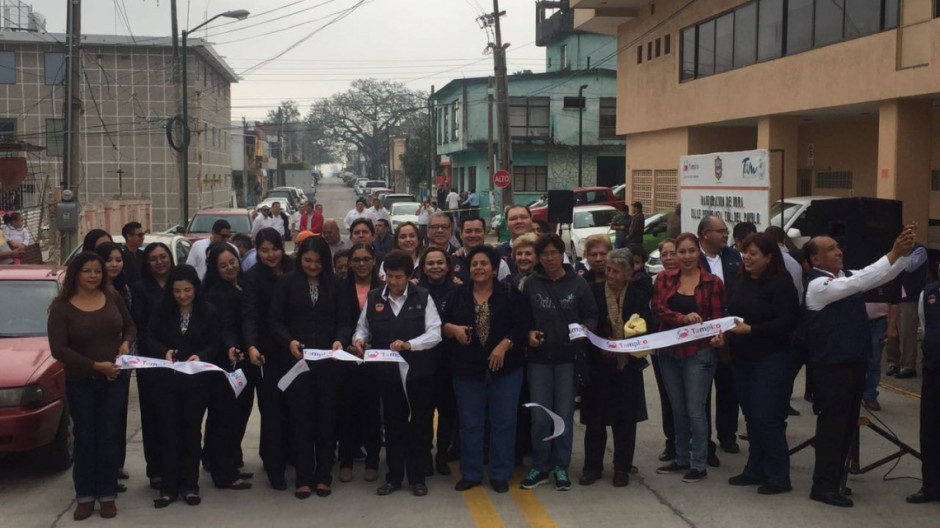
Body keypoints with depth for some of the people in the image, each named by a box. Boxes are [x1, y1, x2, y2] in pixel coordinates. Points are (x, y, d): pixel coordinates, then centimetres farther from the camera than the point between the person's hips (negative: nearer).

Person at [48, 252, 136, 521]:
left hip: (114, 380, 2)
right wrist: (95, 365, -20)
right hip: (80, 382, -2)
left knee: (109, 437, 6)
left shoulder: (112, 298, 1)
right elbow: (58, 349, -15)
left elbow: (130, 326, 13)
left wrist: (126, 343, -10)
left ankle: (108, 495, 14)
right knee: (85, 438, 6)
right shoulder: (61, 307, -9)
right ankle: (85, 496, 14)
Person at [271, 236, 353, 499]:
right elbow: (276, 319, -1)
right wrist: (289, 341, -18)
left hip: (328, 360, 1)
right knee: (301, 416, 3)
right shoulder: (287, 282, 2)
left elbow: (345, 321, 5)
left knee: (326, 416, 6)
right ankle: (303, 477, 11)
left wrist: (340, 340, -14)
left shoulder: (334, 285, 7)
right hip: (297, 359, -1)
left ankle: (323, 475, 16)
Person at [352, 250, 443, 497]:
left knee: (419, 424, 6)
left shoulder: (423, 297, -4)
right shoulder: (373, 298, 3)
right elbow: (362, 327, 12)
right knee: (393, 424, 10)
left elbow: (435, 333, -9)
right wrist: (360, 338, -11)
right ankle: (394, 477, 22)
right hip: (387, 372, 2)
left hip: (418, 372, -2)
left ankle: (417, 477, 20)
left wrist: (408, 344, -23)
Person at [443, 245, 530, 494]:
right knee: (470, 423, 8)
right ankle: (470, 473, 20)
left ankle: (500, 474, 16)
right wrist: (453, 329, -15)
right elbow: (442, 324, 6)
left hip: (505, 369, -2)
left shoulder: (510, 294, -3)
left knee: (503, 422, 5)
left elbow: (523, 325, -8)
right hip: (467, 369, 2)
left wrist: (504, 345, -19)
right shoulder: (458, 294, 4)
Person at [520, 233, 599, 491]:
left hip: (568, 357, 0)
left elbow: (592, 314, 2)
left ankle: (561, 467, 18)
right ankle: (539, 467, 16)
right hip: (539, 357, 1)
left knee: (565, 414, 6)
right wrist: (528, 333, -10)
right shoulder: (530, 283, 1)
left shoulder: (577, 283, -1)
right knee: (539, 416, 3)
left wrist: (585, 329, -17)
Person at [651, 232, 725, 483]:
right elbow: (657, 307, -8)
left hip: (698, 352, -4)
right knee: (677, 409, 13)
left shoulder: (713, 283, -2)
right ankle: (682, 459, 26)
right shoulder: (665, 279, 4)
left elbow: (717, 319, 1)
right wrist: (683, 318, -22)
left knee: (695, 410, -3)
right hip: (669, 352, 4)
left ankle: (699, 465, 7)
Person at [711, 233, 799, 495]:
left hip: (770, 360, -7)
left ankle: (778, 476, 5)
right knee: (751, 417, 13)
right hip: (742, 359, 7)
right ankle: (755, 469, 23)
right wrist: (724, 334, -2)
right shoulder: (740, 281, 8)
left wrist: (751, 330, -23)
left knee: (766, 418, -7)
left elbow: (788, 322, -17)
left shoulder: (780, 284, -12)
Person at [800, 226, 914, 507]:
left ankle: (833, 475, 26)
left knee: (848, 421, 14)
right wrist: (894, 253, -29)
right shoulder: (817, 284, -16)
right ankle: (823, 485, 4)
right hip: (831, 366, -9)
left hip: (854, 361, 9)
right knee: (832, 422, -4)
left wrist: (904, 252, -12)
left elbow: (883, 275, 6)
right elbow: (859, 283, -28)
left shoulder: (846, 276, 11)